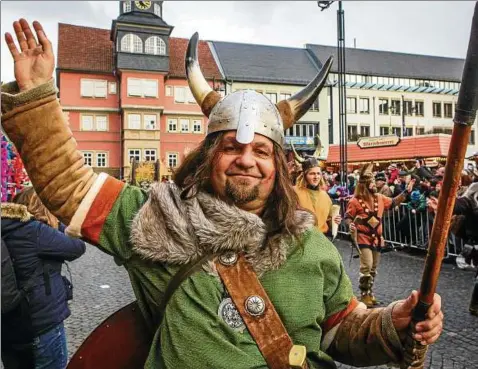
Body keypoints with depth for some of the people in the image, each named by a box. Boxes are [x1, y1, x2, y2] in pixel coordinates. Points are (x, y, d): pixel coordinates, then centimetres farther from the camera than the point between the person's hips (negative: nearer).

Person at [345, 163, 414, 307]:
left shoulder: (379, 198, 5)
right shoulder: (355, 201, -11)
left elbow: (394, 202, 17)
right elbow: (348, 216, -6)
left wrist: (406, 191, 8)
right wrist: (350, 225, -27)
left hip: (377, 238, 6)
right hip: (363, 237, -6)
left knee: (374, 267, 14)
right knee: (367, 266, -13)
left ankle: (369, 292, 28)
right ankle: (364, 294, 3)